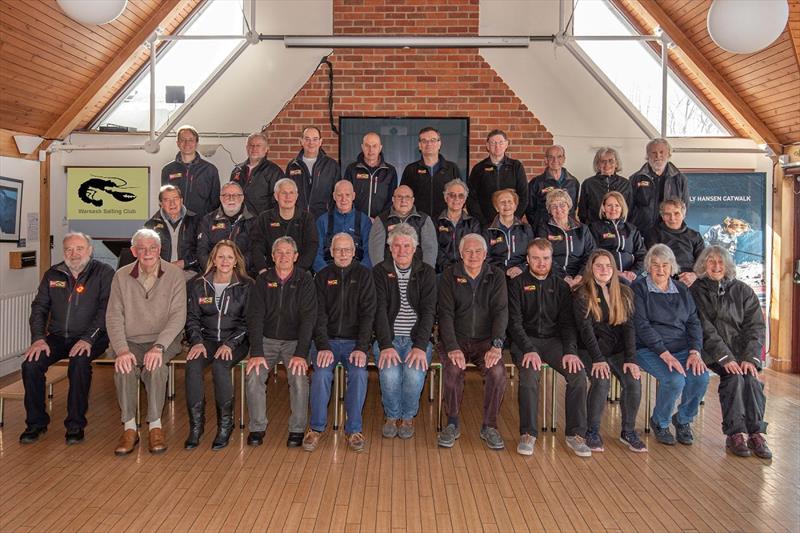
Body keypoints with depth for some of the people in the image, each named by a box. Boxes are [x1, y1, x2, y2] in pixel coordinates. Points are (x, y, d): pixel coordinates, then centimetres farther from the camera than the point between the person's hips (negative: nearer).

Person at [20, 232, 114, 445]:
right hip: (57, 336, 4)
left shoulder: (104, 272, -1)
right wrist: (38, 338, -5)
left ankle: (75, 424, -17)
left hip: (90, 337, -4)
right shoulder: (52, 274, 14)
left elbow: (106, 309, -10)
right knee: (30, 362, -21)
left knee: (79, 362, -33)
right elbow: (39, 307, 12)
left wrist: (88, 339, -22)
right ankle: (36, 423, -2)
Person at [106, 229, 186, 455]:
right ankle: (129, 428, -16)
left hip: (164, 339, -1)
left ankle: (156, 425, -18)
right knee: (124, 367, -29)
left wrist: (159, 346, -23)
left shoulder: (175, 275, -3)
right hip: (130, 340, 2)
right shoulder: (122, 276, 3)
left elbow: (178, 316, -10)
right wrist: (121, 349, -17)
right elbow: (113, 317, -1)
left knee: (155, 366, -32)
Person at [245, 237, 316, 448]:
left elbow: (308, 318, -11)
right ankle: (257, 427, -3)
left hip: (295, 340, -2)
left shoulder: (305, 280, -4)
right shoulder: (263, 280, 2)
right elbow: (254, 317, -4)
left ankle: (297, 429, -7)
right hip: (267, 339, 2)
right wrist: (256, 352, -16)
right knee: (254, 375, -21)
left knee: (299, 377, -25)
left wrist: (301, 353, -21)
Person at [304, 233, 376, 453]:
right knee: (321, 373, -27)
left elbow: (368, 313, -4)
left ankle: (353, 430, -13)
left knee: (359, 373, -28)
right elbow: (319, 315, -2)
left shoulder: (364, 275, 4)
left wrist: (361, 348, -16)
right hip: (327, 340, 1)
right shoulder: (322, 277, 7)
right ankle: (317, 428, -10)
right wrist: (323, 347, -17)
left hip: (354, 340, -1)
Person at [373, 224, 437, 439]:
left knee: (414, 374, -27)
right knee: (390, 374, -27)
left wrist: (420, 346, -18)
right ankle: (391, 417, 2)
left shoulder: (426, 273, 5)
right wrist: (386, 345, -20)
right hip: (388, 338, 0)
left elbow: (429, 311, -5)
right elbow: (379, 310, -7)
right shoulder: (380, 271, 4)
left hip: (416, 339, 0)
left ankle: (408, 417, 2)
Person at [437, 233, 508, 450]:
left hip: (486, 340, 1)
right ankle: (453, 423, -9)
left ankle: (489, 425, -6)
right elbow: (446, 314, -6)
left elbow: (501, 311, -4)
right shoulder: (450, 276, 2)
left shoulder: (496, 276, 5)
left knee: (497, 372, -27)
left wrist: (496, 345, -20)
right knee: (453, 369, -31)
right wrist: (452, 347, -21)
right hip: (456, 339, -1)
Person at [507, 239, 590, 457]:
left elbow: (567, 322, 7)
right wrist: (529, 349, -21)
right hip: (525, 340, -3)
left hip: (554, 340, 3)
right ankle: (528, 434, -18)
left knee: (578, 373, -22)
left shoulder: (561, 286, 13)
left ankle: (575, 434, -11)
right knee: (529, 374, -32)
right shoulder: (517, 284, 3)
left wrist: (570, 351, -10)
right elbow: (514, 322, -6)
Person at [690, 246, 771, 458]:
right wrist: (724, 357, -20)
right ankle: (735, 433, -22)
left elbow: (755, 326, 3)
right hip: (712, 350, -3)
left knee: (751, 377, -25)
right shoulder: (696, 291, 1)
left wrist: (750, 357, -12)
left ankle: (756, 432, -20)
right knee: (734, 377, -27)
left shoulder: (743, 290, 11)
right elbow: (704, 329, -8)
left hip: (741, 349, 3)